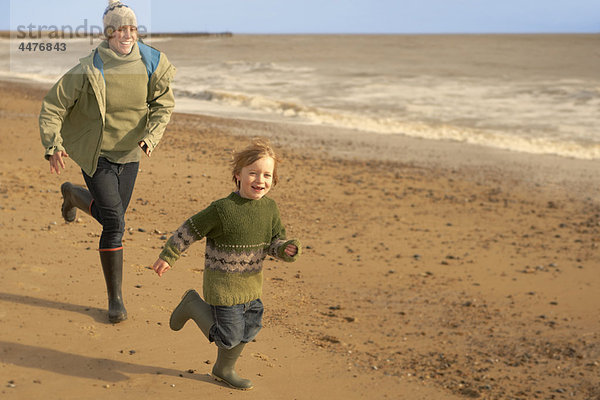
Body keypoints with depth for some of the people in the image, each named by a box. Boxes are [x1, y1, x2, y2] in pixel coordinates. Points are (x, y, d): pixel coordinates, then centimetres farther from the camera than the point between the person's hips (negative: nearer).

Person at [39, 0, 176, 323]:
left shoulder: (152, 64, -8)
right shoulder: (90, 70, -19)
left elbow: (163, 105, -2)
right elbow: (53, 106, -13)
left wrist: (151, 136, -20)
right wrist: (53, 146, -26)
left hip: (129, 154, 5)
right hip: (96, 154, -5)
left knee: (110, 216, 20)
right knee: (114, 223, -12)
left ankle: (73, 195, 56)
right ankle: (115, 298, 3)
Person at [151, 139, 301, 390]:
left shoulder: (269, 208, -3)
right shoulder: (223, 210, -22)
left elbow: (274, 241, 6)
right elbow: (189, 230, -12)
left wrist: (287, 249, -17)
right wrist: (168, 257, -6)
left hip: (251, 284, 6)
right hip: (222, 283, -6)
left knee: (248, 331, 16)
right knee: (228, 336, -1)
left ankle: (224, 370, 41)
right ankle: (193, 305, 22)